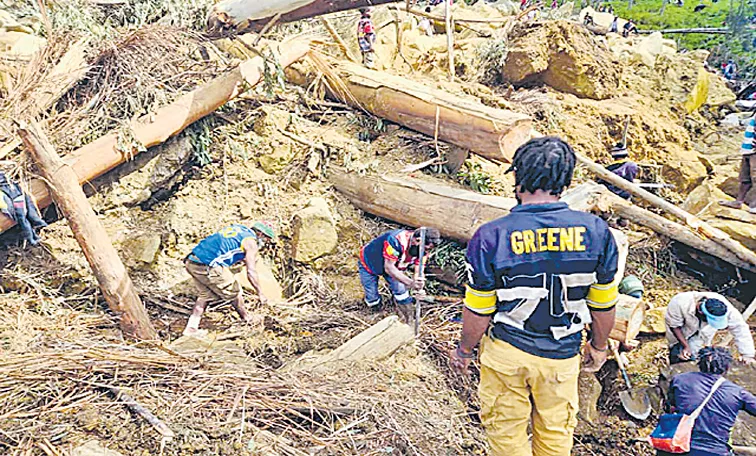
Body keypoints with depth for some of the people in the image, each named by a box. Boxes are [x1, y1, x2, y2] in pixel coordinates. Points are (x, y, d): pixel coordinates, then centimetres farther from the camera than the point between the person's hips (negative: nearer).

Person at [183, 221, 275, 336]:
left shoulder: (238, 229, 23)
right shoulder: (251, 242, -1)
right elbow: (251, 272, -5)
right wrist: (260, 293, 3)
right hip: (209, 266, -8)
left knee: (205, 294, 25)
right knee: (234, 292, 12)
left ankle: (191, 328, 23)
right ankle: (247, 318, 31)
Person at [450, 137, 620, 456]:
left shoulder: (490, 237, -22)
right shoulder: (596, 232, -15)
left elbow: (478, 313, -13)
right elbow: (603, 305, -3)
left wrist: (464, 351, 6)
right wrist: (599, 346, 16)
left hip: (506, 352, -2)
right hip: (563, 357, 2)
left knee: (505, 429, 22)